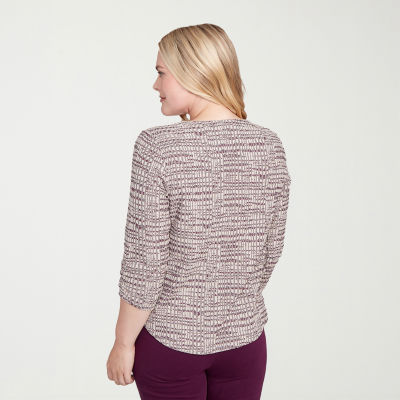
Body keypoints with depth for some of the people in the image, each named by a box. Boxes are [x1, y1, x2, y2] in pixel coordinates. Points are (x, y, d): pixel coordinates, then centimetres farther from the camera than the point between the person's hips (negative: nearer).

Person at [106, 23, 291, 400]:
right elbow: (270, 251, 4)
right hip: (245, 340, 4)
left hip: (170, 340, -3)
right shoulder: (269, 146, -5)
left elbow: (145, 263, -17)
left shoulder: (158, 147, -19)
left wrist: (123, 343, -4)